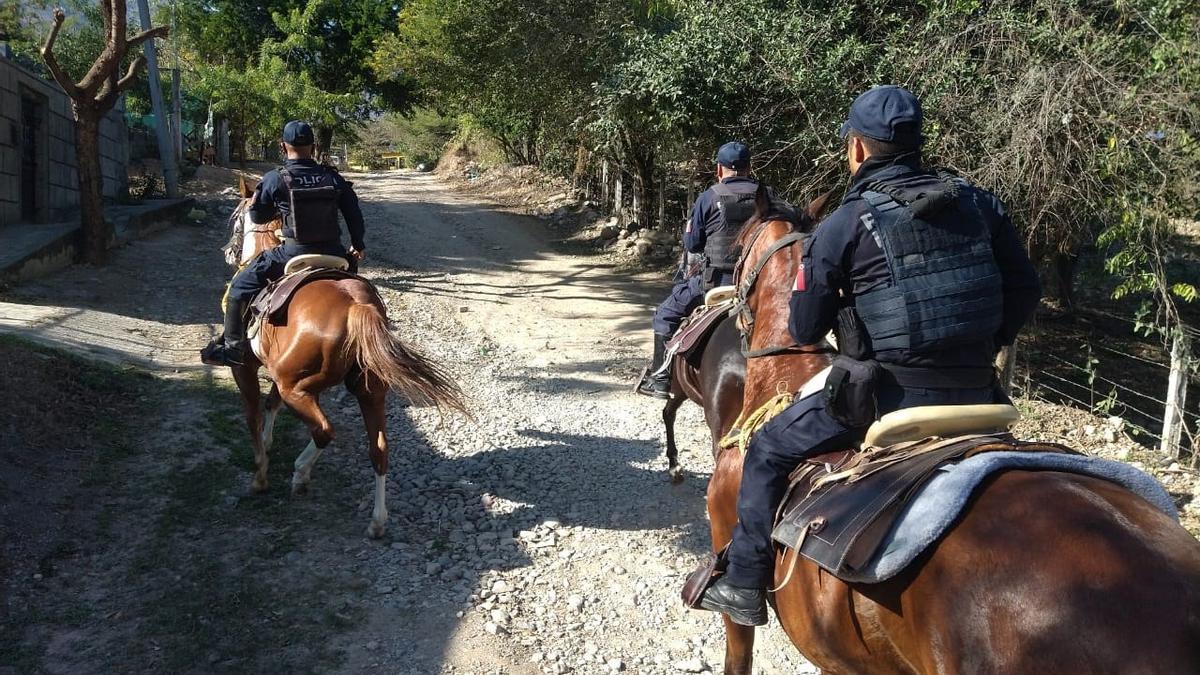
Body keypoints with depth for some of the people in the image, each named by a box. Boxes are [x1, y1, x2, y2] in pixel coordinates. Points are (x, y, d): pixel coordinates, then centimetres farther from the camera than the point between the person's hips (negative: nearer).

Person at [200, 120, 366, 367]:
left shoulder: (275, 179, -5)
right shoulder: (333, 177, 4)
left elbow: (257, 216, 6)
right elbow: (354, 214, 10)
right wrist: (358, 245, 25)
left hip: (293, 254, -4)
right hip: (332, 254, 4)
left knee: (241, 285, 11)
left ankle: (232, 348, 9)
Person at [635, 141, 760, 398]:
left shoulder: (709, 198, -6)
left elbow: (692, 245, 0)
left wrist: (689, 230, 20)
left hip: (715, 280, -3)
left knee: (665, 316, 13)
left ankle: (660, 379, 11)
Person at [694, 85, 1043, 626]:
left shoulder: (844, 225, -9)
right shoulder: (979, 204, 5)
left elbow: (804, 331, -4)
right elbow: (1025, 291, 9)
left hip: (887, 397, -5)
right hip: (975, 396, 5)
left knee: (768, 451, 13)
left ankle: (744, 587, 17)